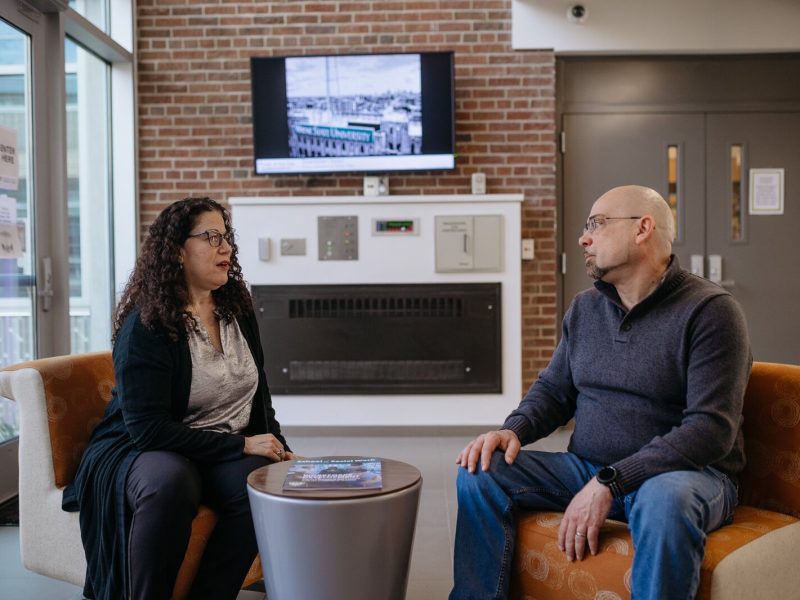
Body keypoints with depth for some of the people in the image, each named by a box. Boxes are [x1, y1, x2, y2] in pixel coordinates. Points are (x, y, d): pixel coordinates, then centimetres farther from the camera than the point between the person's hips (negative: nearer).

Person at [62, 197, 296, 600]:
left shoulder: (237, 310, 6)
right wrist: (241, 445, -21)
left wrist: (278, 449, 0)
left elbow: (258, 395, 16)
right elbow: (148, 428, -20)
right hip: (140, 450, -5)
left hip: (228, 453, 5)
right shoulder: (146, 325, -14)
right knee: (169, 482, -39)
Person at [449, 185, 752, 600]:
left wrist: (610, 483, -26)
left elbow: (711, 428, -19)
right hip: (589, 469, 5)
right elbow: (553, 389, 16)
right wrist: (514, 429, -7)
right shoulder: (584, 308, 9)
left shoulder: (708, 310, -11)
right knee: (481, 473, -12)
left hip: (685, 472, -5)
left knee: (665, 500, -39)